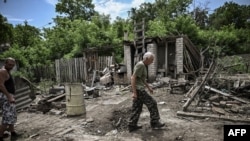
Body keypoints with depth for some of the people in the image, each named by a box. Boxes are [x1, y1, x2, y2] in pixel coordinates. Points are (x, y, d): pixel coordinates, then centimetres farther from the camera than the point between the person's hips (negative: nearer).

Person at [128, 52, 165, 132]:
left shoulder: (142, 65, 16)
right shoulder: (140, 65, -17)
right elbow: (133, 78, -22)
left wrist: (148, 87, 29)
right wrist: (134, 92, -24)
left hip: (139, 89, 10)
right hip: (138, 90, -10)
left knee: (137, 108, 12)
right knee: (152, 104, -1)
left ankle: (132, 126, 17)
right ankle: (154, 122, 11)